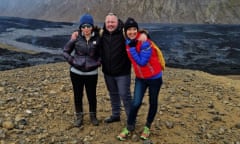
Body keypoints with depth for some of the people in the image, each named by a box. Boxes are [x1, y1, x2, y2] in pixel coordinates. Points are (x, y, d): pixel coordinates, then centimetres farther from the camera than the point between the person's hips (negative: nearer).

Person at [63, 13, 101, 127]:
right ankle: (79, 116, 28)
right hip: (76, 72, 1)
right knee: (78, 95, 10)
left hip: (91, 73, 0)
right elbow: (65, 51, 4)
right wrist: (72, 61, -6)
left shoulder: (97, 37, -6)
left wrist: (98, 62, -6)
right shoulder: (76, 37, -5)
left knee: (92, 95, 8)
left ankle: (93, 116, 30)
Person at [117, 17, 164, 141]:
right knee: (136, 103, -4)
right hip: (140, 78, 4)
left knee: (153, 102, 11)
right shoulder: (128, 42, -3)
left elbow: (142, 62, -28)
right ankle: (129, 127, 14)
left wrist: (132, 48, -27)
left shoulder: (145, 43, -23)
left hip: (154, 77, -4)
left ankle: (148, 126, 31)